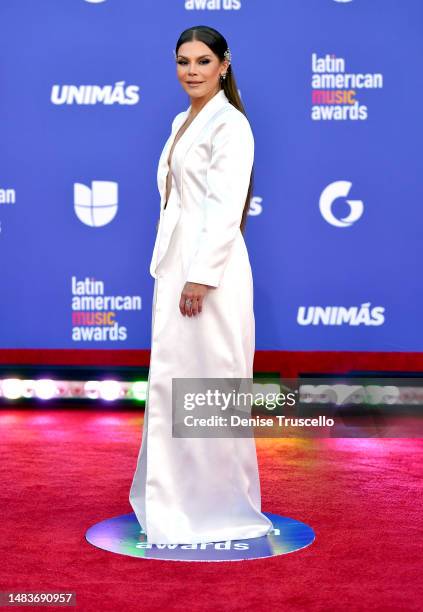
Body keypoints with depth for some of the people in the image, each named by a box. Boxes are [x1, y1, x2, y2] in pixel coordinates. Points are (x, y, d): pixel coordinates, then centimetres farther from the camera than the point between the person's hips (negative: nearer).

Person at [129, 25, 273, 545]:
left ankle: (224, 505, 11)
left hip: (211, 267, -9)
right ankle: (179, 497, 24)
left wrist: (200, 277, -21)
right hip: (175, 264, 9)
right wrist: (173, 272, 17)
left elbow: (226, 208, -17)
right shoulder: (182, 123, 17)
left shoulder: (229, 124, -10)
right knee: (170, 380, 12)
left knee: (210, 380, -2)